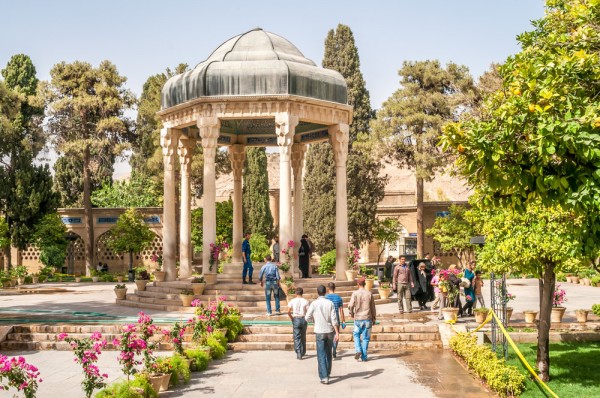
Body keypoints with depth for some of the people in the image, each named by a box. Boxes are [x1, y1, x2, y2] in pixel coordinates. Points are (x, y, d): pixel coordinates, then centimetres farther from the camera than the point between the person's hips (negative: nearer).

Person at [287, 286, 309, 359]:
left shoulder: (292, 301, -3)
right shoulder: (305, 301, -3)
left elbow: (288, 312, -9)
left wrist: (292, 318, 6)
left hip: (296, 319, -1)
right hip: (304, 319, 1)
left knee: (297, 337, 1)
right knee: (303, 337, 16)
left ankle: (298, 354, -8)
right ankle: (303, 352, 27)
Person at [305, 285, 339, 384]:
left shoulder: (314, 304, -7)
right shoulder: (330, 303, -3)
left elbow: (307, 318, -5)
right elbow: (334, 319, -7)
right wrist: (337, 332, -6)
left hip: (320, 332, -2)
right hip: (330, 331, 2)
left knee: (321, 355, -1)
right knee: (328, 354, 18)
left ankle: (324, 377, -11)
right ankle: (327, 373, 30)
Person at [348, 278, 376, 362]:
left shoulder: (355, 293, -6)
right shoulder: (369, 293, 0)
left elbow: (350, 306, -11)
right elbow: (373, 307, 5)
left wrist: (351, 314, 9)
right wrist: (374, 318, 15)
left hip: (358, 318, -1)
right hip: (368, 318, 1)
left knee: (356, 334, 17)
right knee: (365, 338, 7)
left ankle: (358, 350, -2)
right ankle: (364, 357, 8)